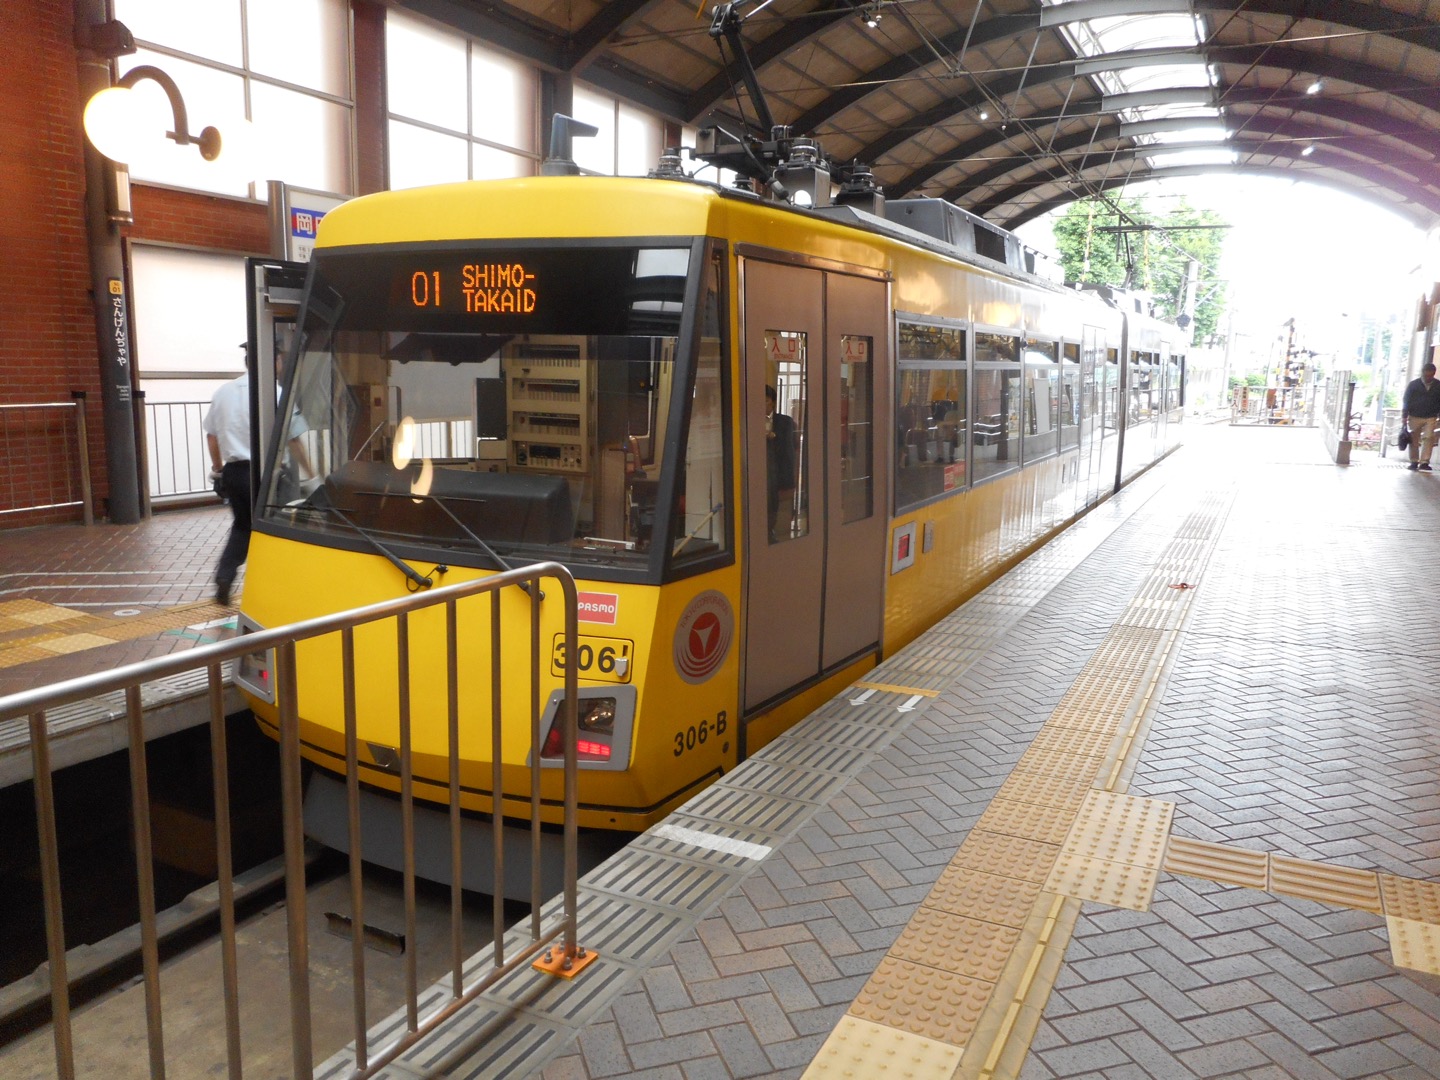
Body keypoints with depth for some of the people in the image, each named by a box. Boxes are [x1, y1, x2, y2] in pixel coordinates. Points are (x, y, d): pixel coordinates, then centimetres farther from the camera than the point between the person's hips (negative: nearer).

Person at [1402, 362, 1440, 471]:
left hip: (1431, 418, 0)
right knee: (1414, 440, 4)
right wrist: (1404, 416, -4)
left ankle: (1424, 462, -9)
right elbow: (1406, 401, 0)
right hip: (1414, 417, 0)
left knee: (1429, 438, -10)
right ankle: (1414, 461, 12)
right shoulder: (1413, 384, -2)